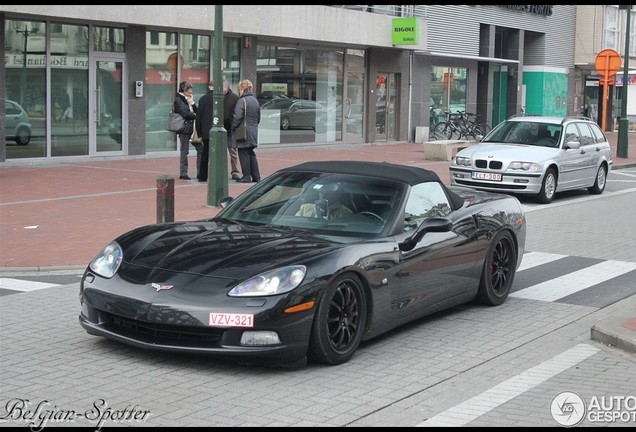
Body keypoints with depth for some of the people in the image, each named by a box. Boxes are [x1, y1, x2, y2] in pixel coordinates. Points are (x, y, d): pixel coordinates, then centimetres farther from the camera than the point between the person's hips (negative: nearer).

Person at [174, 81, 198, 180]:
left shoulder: (188, 99, 18)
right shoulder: (178, 100, -5)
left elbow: (196, 111, 12)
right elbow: (184, 113, -14)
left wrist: (192, 103, -2)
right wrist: (195, 116, -3)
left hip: (192, 127, 7)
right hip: (184, 128, -7)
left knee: (200, 149, 2)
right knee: (184, 151, -3)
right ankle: (183, 173, 2)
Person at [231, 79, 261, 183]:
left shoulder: (242, 101, -14)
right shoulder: (255, 100, 10)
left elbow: (237, 117, -20)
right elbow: (258, 117, 16)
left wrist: (232, 128, -9)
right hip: (253, 132, 8)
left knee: (243, 154, 0)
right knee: (251, 154, 15)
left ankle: (246, 176, 1)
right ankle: (256, 177, 15)